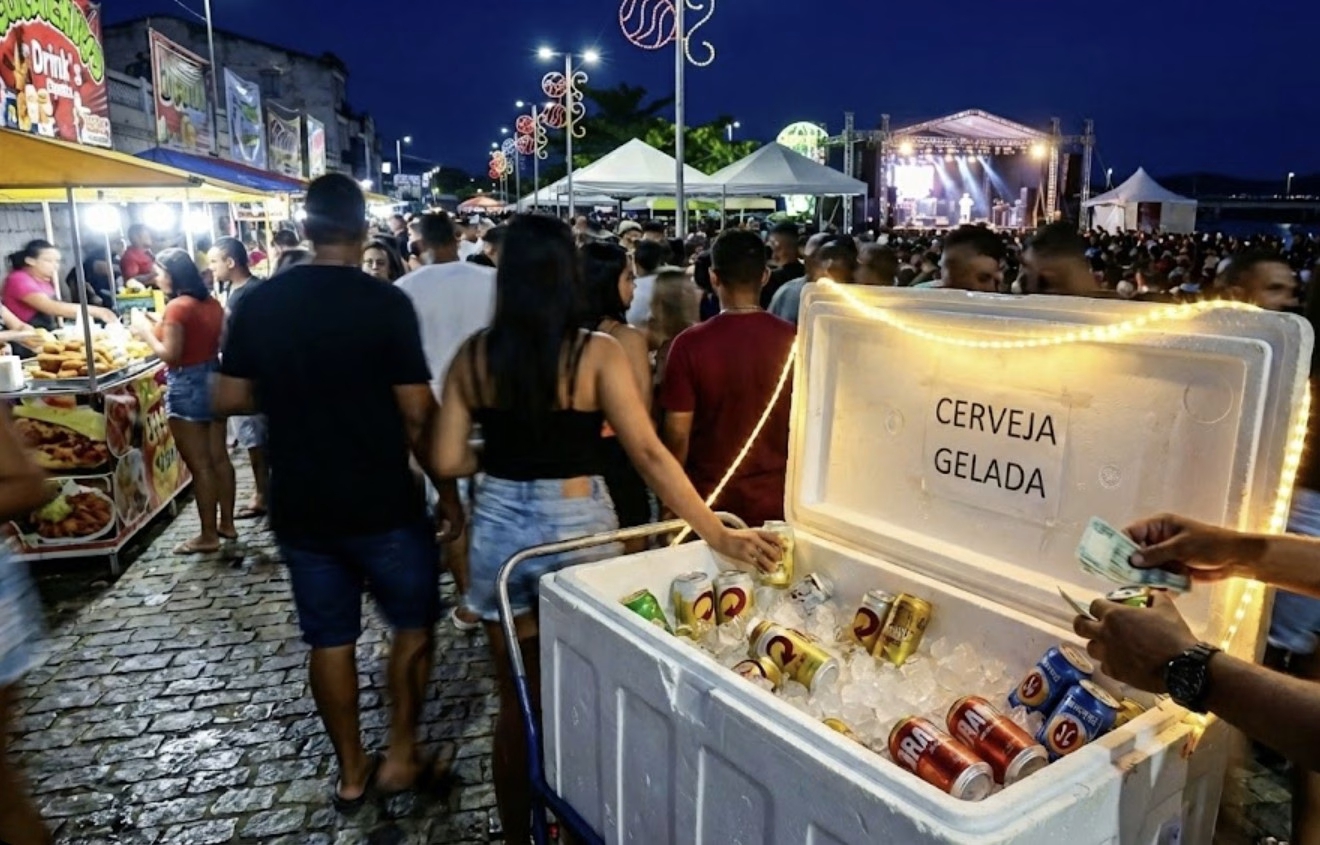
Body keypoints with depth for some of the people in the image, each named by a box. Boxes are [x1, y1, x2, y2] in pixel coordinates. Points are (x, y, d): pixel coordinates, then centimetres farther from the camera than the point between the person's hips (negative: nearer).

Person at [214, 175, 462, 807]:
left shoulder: (257, 304, 0)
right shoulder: (385, 302, -13)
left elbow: (229, 400, 4)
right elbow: (417, 413, -14)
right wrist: (445, 488, -3)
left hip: (299, 506, 4)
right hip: (382, 503, -4)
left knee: (330, 639, 15)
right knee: (413, 622, 17)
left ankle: (351, 772, 28)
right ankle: (400, 755, 20)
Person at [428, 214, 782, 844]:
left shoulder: (473, 355, -3)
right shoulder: (596, 354, -12)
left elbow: (449, 461, -3)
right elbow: (648, 453, -17)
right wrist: (718, 536, -15)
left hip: (498, 528, 2)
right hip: (576, 530, -2)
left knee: (516, 702, 19)